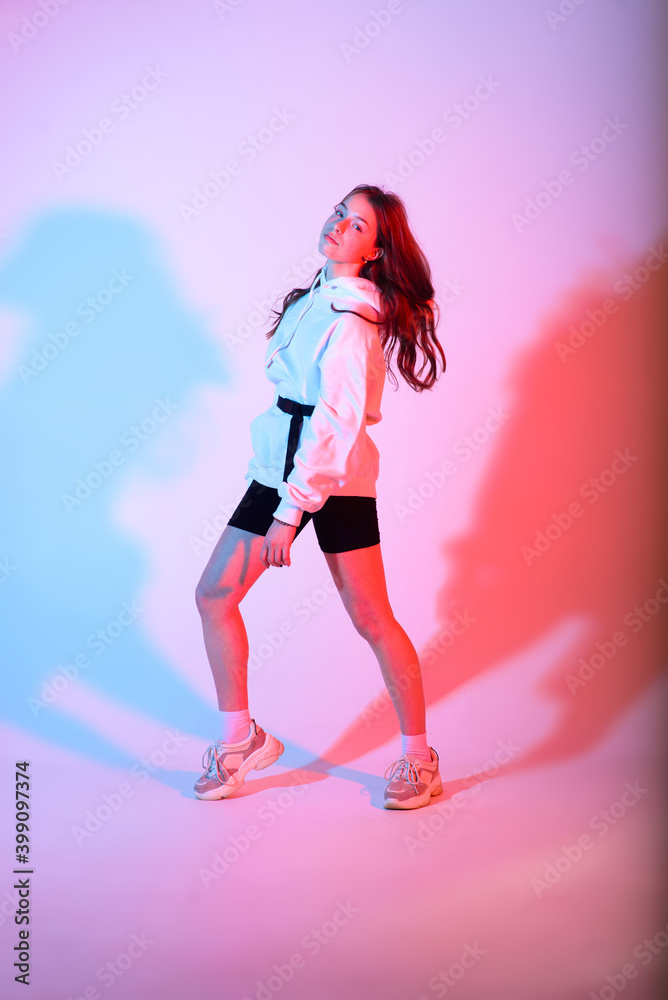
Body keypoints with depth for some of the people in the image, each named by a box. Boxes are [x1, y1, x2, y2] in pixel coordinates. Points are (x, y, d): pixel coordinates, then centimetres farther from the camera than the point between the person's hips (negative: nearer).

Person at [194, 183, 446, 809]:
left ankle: (418, 757, 14)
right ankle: (239, 739, 18)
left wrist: (292, 511, -25)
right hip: (281, 465, 8)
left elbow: (337, 422, -23)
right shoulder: (317, 295, 12)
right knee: (214, 596, 4)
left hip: (335, 475, -8)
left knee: (371, 619, -2)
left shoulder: (350, 318, -16)